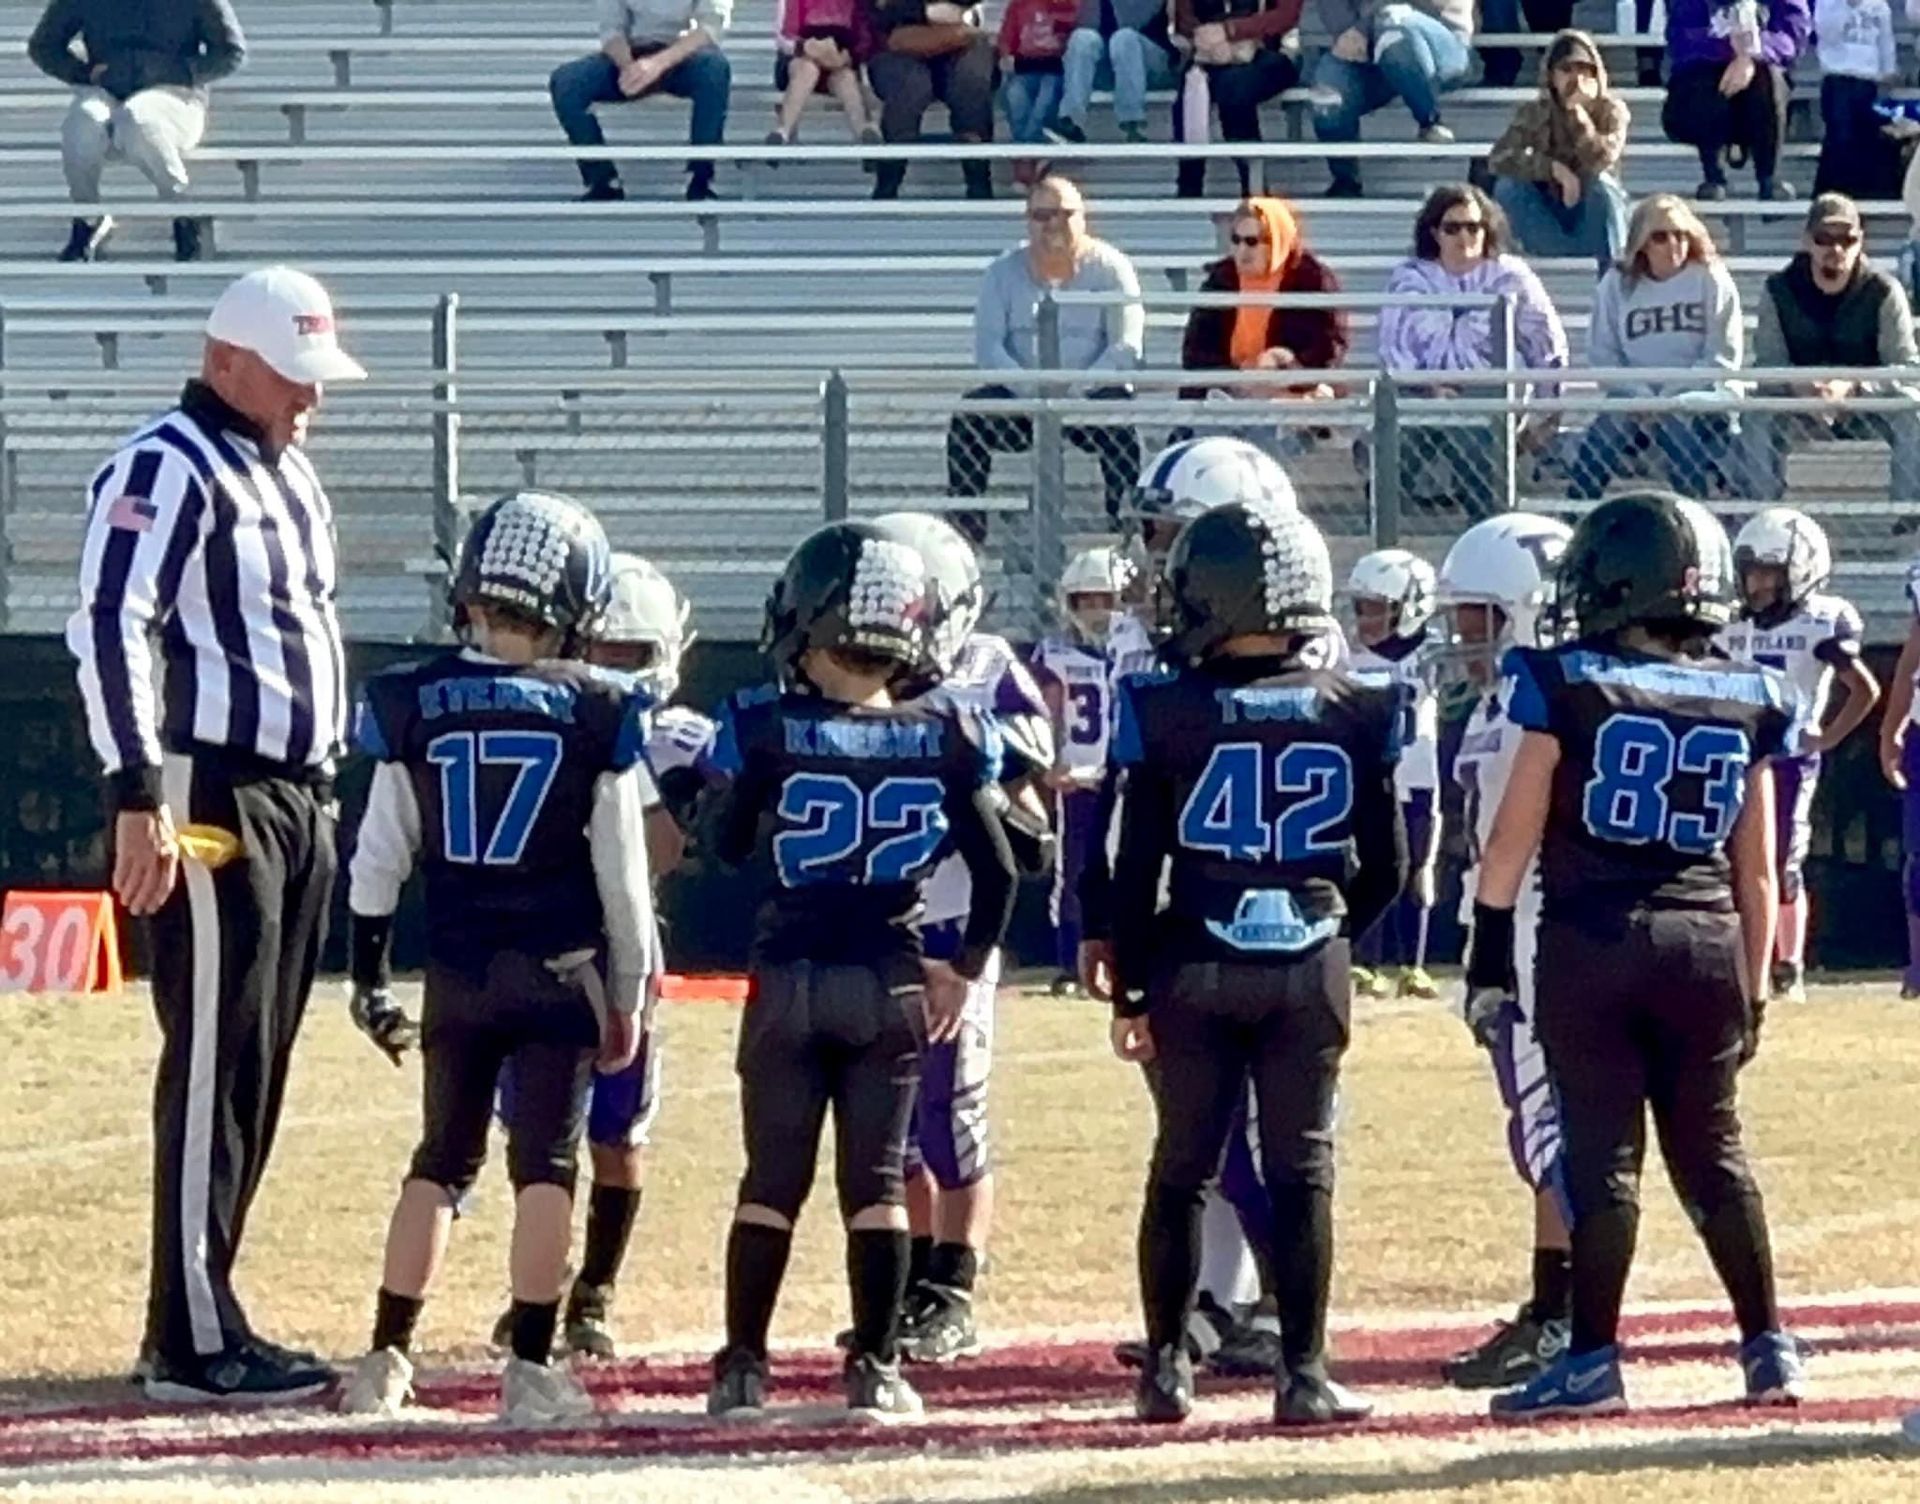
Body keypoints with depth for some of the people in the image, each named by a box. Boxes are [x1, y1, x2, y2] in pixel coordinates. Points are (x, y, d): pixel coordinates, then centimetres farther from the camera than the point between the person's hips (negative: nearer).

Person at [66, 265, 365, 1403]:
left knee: (258, 1075, 10)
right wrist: (139, 796, -25)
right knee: (214, 1070, -10)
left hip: (300, 801, 9)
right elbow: (109, 629, -19)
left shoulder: (292, 475, 19)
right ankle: (191, 1342, -9)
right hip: (211, 799, -9)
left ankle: (202, 1318, 15)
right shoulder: (168, 468, -11)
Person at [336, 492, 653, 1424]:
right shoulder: (594, 715, -6)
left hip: (456, 970, 2)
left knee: (442, 1159, 14)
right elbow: (621, 875, -1)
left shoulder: (413, 706, -2)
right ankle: (531, 1368, -2)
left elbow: (379, 863, 2)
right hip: (558, 965, -2)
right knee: (545, 1162, 2)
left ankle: (386, 1358, 11)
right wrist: (628, 995, 8)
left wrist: (369, 975, 11)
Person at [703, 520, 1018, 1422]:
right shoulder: (942, 739, -4)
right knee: (875, 1180, 7)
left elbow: (728, 847, 6)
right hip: (894, 982, 1)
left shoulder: (770, 730, -9)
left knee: (772, 1180, 7)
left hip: (790, 979, -1)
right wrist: (966, 970, 12)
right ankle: (874, 1370, 5)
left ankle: (743, 1366, 8)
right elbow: (997, 873, 1)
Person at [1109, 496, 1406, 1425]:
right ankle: (1304, 1373, 3)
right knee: (1302, 1170, 5)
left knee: (1182, 1168, 10)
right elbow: (1387, 867, 4)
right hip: (1311, 967, 1)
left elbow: (1137, 870, -6)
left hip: (1194, 967, -1)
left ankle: (1167, 1366, 12)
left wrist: (1130, 990, 2)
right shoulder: (1353, 717, -2)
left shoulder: (1167, 716, -9)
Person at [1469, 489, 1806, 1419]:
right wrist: (1753, 988, 16)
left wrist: (1488, 951, 4)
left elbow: (1514, 835, -4)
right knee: (1713, 1153, 14)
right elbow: (1755, 872, 10)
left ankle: (1593, 1359, -2)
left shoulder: (1568, 688, -5)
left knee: (1600, 1154, -1)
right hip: (1706, 947, 3)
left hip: (1591, 943, -3)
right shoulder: (1747, 704, 6)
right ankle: (1768, 1346, 16)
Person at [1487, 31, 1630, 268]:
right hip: (1549, 221, 1)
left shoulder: (1611, 110, -10)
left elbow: (1600, 163, -27)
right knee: (1508, 186, -25)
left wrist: (1578, 112, -32)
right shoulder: (1535, 113, -7)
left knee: (1602, 184, -32)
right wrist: (1553, 168, -31)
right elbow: (1498, 159, -21)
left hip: (1593, 216, -1)